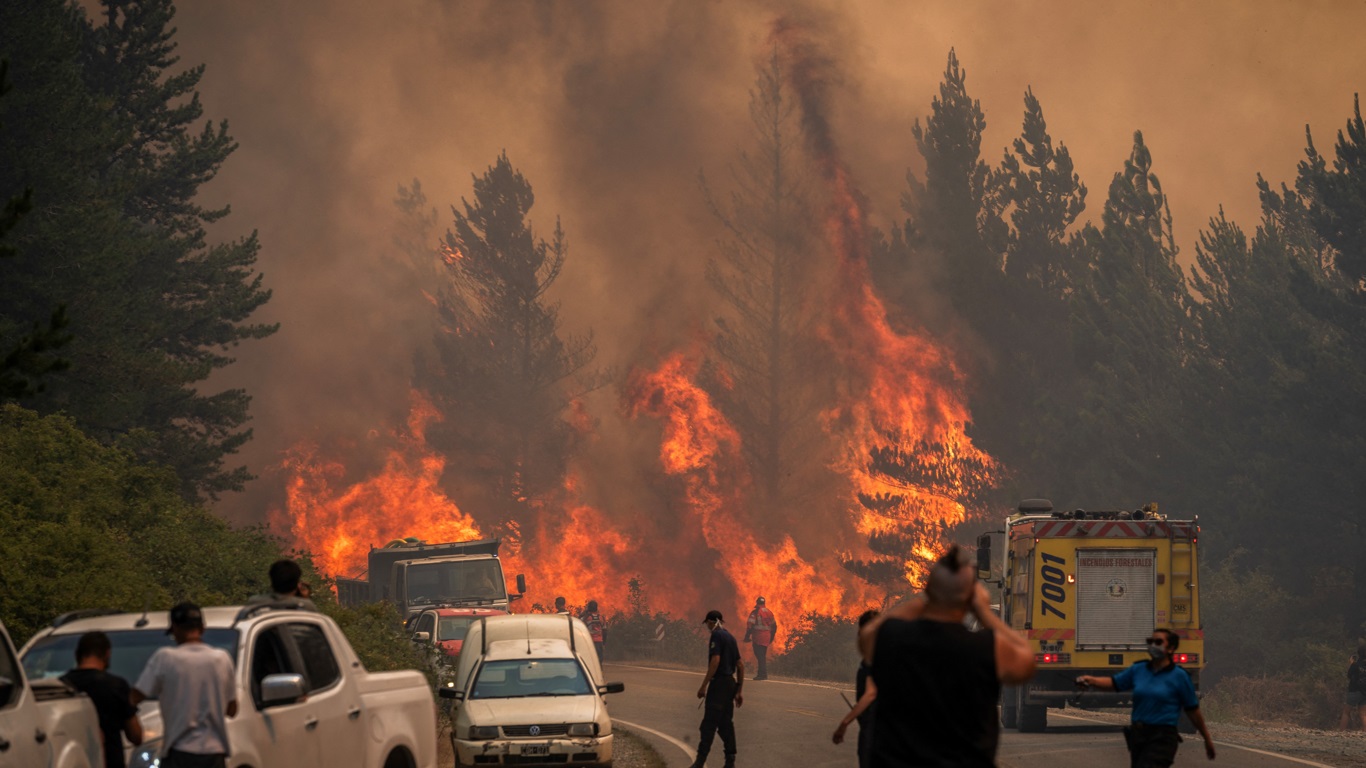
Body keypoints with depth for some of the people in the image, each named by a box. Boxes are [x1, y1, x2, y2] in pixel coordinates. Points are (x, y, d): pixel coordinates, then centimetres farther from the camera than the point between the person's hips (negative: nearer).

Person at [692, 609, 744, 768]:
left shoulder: (717, 635, -9)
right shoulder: (730, 637, 16)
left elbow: (715, 661, -19)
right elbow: (740, 665, 17)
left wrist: (704, 685, -18)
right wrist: (739, 691, 20)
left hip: (718, 683, -8)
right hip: (730, 683, 8)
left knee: (709, 724, -10)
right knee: (726, 723, 10)